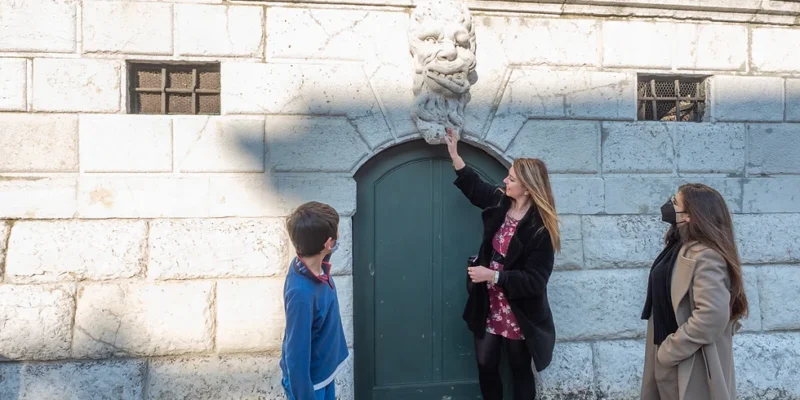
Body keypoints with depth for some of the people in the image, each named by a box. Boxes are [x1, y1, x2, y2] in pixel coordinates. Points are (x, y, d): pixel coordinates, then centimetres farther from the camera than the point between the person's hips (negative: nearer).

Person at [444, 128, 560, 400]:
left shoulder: (540, 229, -22)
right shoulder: (500, 204, -4)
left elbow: (534, 280, -23)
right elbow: (473, 186, 16)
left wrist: (492, 276, -26)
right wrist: (453, 153, 13)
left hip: (519, 313, -5)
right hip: (489, 306, 6)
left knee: (520, 369, 15)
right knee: (485, 365, 15)